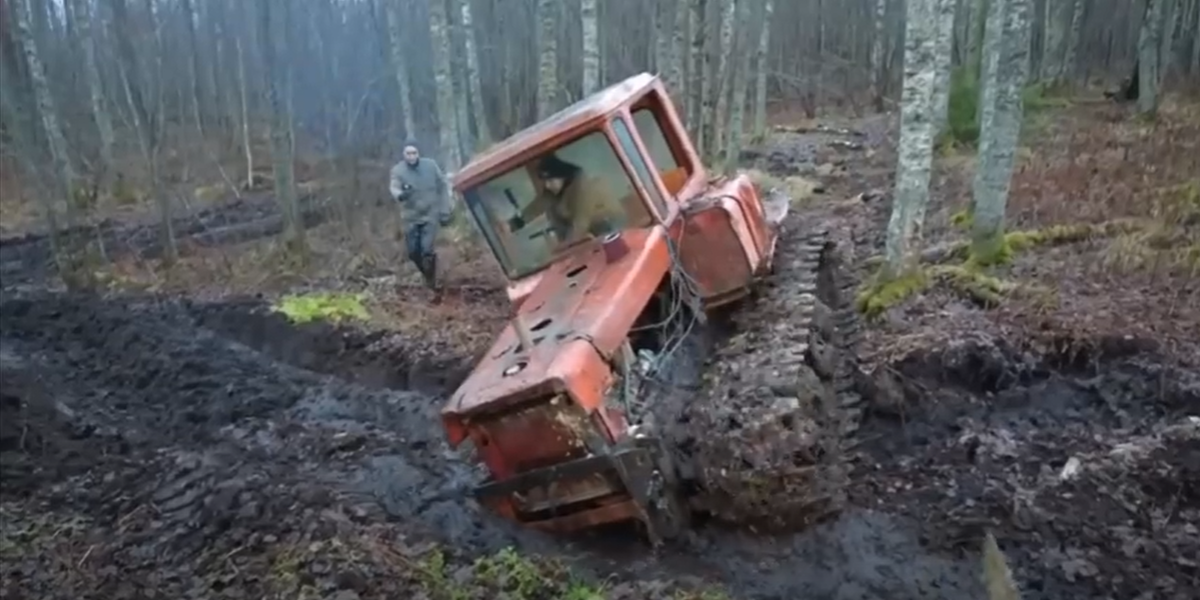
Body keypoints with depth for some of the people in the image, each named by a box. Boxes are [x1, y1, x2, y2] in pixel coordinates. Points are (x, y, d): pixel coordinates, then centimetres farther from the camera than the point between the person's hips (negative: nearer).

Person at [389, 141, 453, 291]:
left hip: (430, 215, -1)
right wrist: (400, 195, -50)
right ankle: (427, 273, 37)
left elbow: (443, 186, 2)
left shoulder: (431, 165, -6)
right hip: (411, 217, 2)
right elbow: (393, 188, -25)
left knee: (427, 250, -12)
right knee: (413, 252, 7)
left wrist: (445, 210, 1)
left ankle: (431, 279, 13)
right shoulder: (398, 170, -9)